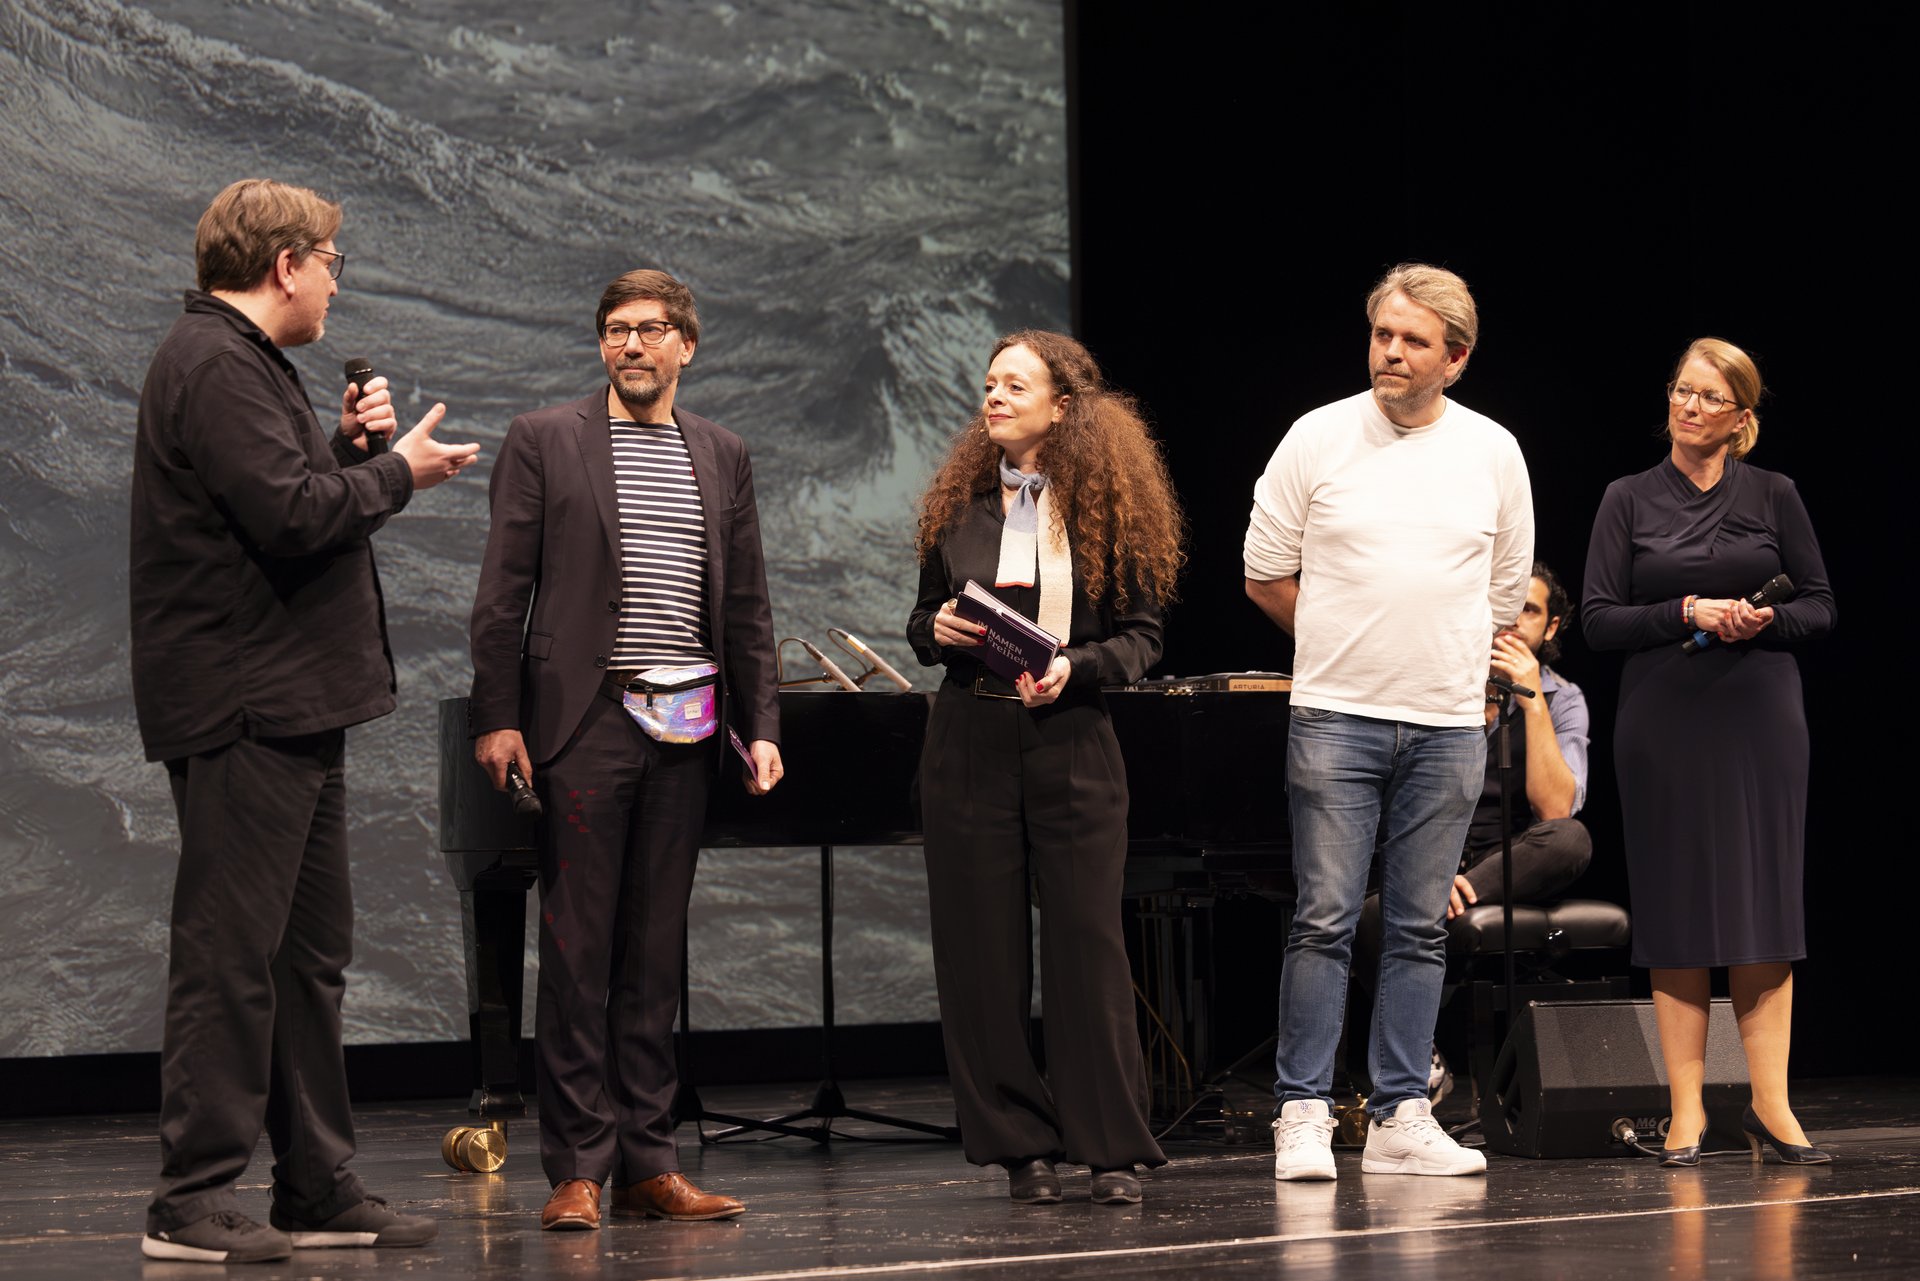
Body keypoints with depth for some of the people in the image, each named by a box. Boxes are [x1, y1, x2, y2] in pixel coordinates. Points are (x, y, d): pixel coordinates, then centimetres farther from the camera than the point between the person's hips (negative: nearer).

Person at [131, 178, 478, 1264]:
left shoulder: (245, 360, 20)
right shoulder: (214, 365, -14)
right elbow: (291, 515, -23)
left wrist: (350, 447, 7)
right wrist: (399, 470, -9)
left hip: (294, 707, 11)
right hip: (243, 712, -11)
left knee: (310, 954, 13)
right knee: (231, 954, -8)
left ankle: (319, 1185, 20)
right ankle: (194, 1202, -5)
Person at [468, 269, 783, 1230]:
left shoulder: (722, 457, 15)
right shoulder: (543, 442, 3)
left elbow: (747, 607, 16)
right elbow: (503, 592, 0)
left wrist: (762, 726, 9)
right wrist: (497, 717, -7)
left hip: (684, 730, 4)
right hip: (586, 720, -4)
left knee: (655, 950, 7)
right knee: (578, 949, -4)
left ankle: (647, 1165, 10)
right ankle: (577, 1169, -1)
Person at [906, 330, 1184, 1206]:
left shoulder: (1108, 506, 0)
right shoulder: (960, 505, 9)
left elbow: (1142, 635, 1)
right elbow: (921, 623, 17)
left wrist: (1075, 666, -16)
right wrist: (936, 630, -5)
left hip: (1072, 737, -3)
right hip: (970, 737, 3)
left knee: (1087, 941, -3)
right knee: (982, 947, 2)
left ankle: (1113, 1149, 5)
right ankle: (1021, 1146, 10)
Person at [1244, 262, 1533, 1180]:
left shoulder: (1493, 452, 7)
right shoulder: (1318, 439, 1)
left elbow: (1506, 592, 18)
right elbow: (1264, 577, 7)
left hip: (1449, 726, 2)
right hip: (1335, 720, -2)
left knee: (1420, 929, 5)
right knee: (1324, 920, -5)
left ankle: (1400, 1117, 9)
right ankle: (1302, 1114, -1)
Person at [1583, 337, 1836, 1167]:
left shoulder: (1774, 497, 5)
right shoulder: (1629, 500, 5)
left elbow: (1821, 607, 7)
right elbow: (1599, 620, 0)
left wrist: (1767, 622, -13)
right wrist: (1689, 614, -13)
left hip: (1760, 724, 0)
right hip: (1664, 725, 0)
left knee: (1763, 908, -1)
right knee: (1675, 914, 0)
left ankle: (1770, 1102, 3)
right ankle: (1686, 1113, 2)